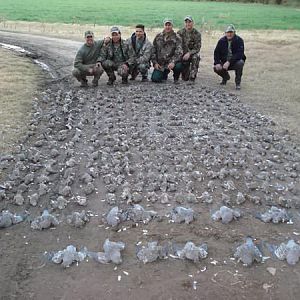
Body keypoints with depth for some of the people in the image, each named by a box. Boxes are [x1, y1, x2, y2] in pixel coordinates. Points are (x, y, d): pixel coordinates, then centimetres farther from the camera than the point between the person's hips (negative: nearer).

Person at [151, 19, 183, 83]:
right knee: (155, 79, -13)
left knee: (178, 66, -36)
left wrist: (173, 62, -30)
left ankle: (176, 78, 0)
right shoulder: (158, 37, 9)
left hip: (171, 62, -3)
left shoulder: (176, 38, -2)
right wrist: (155, 63, -1)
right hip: (160, 64, 3)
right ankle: (164, 74, 25)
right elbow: (153, 51, 12)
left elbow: (179, 52, -14)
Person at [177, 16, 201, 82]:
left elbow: (197, 48, -13)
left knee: (196, 57, -39)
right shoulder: (180, 32, -2)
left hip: (193, 54, -1)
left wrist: (189, 53, -29)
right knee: (184, 78, -8)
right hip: (183, 55, 1)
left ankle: (192, 78, -28)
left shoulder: (197, 34, -7)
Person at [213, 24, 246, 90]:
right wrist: (217, 63, -21)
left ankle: (238, 83, -12)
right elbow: (216, 52, -2)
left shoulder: (239, 40, -13)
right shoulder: (221, 41, -1)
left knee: (240, 63, -36)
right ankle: (225, 77, 15)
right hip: (224, 62, 3)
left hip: (235, 62, -3)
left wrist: (229, 62, -36)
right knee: (216, 68, -22)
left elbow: (239, 54, -25)